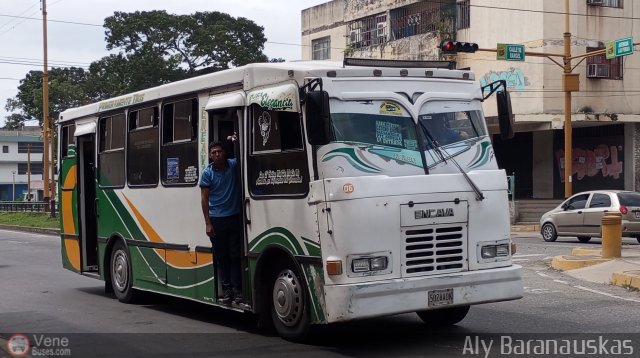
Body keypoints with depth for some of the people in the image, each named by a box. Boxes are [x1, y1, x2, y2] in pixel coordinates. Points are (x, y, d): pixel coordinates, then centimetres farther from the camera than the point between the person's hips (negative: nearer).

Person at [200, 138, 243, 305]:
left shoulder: (233, 165, 0)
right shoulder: (207, 172, -2)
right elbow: (204, 199, -2)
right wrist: (208, 223, -7)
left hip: (234, 217, 0)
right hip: (216, 219, 0)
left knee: (235, 255, 1)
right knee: (221, 257, 5)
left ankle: (237, 290, 4)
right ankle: (227, 290, 12)